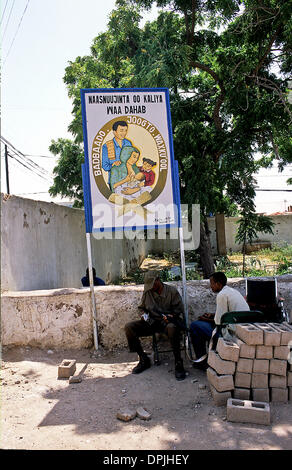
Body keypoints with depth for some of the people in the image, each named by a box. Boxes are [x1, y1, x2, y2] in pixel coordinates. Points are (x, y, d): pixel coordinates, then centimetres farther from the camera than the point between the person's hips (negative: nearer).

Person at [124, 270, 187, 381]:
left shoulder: (172, 291, -3)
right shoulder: (147, 292, 8)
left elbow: (179, 310, -1)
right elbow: (142, 307, 22)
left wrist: (167, 317, -17)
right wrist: (144, 314, 0)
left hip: (167, 321, -4)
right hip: (151, 322, 5)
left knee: (172, 328, -42)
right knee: (129, 327, -17)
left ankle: (178, 363, -25)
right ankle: (143, 359, -4)